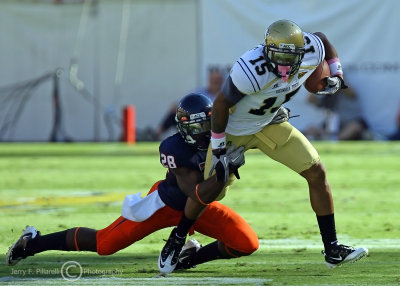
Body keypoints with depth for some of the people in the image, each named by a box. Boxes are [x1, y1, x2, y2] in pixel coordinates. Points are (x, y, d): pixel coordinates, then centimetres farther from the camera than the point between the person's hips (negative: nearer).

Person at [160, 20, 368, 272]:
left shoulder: (311, 51, -25)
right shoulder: (251, 71, -40)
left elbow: (323, 39, 3)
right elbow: (221, 104, -25)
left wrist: (336, 75, -1)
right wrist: (219, 150, -19)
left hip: (271, 123, 5)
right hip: (234, 129, -5)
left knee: (317, 173, -5)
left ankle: (332, 250, 4)